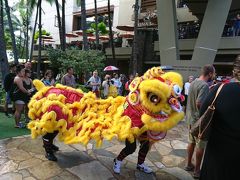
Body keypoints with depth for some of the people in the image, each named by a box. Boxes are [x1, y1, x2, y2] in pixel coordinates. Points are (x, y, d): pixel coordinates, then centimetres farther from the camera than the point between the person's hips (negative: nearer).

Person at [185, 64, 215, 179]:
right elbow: (199, 103, -31)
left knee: (191, 142, 21)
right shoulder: (204, 85, -21)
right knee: (201, 146, 8)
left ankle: (189, 164, 35)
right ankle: (197, 170, 23)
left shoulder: (193, 82, 6)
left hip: (190, 118, 8)